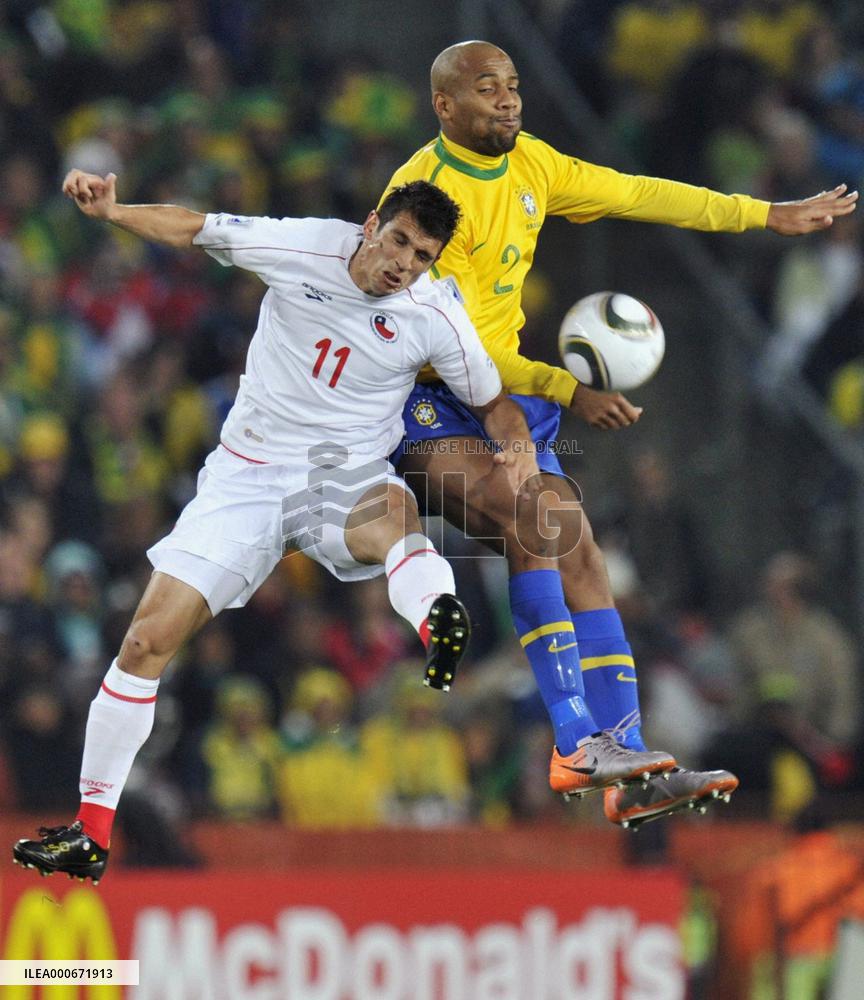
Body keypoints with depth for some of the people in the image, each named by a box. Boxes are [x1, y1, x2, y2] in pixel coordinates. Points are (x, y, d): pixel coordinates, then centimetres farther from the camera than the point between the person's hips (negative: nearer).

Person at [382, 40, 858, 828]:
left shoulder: (528, 164, 6)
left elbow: (638, 196, 14)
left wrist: (768, 215, 16)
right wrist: (570, 393, -26)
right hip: (424, 405, -8)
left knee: (580, 553, -4)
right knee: (531, 521, -28)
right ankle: (578, 745, -29)